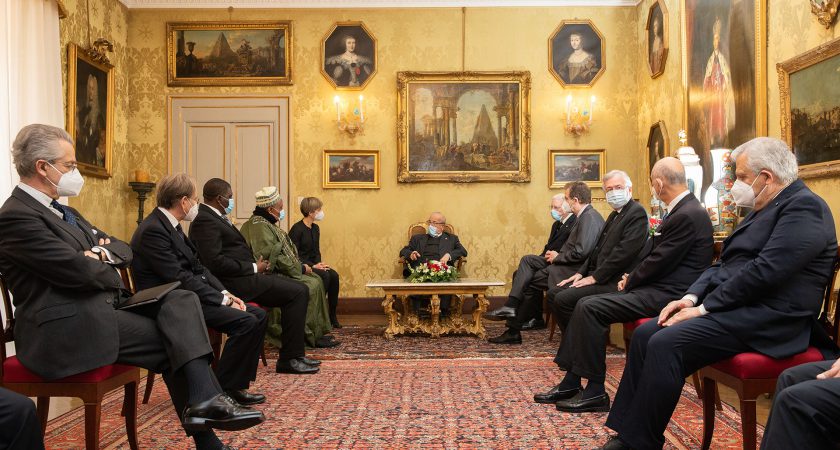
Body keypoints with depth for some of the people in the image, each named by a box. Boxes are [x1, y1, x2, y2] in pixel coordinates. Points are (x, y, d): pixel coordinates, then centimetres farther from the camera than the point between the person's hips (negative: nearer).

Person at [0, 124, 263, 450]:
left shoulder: (63, 211, 19)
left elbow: (124, 250, 17)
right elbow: (81, 272, -20)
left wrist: (105, 252, -6)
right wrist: (111, 271, 2)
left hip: (102, 307, 9)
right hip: (68, 327, -9)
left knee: (181, 300, -11)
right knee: (174, 342, -13)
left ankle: (204, 400, -23)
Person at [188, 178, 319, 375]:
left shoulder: (213, 217, 19)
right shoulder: (205, 221, -14)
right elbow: (216, 262, -23)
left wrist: (255, 265, 5)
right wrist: (254, 268, -14)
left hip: (242, 277, 11)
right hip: (236, 283, -11)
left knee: (298, 289, 8)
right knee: (298, 291, -14)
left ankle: (294, 353, 9)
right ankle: (289, 359, -9)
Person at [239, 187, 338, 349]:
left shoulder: (264, 223, 17)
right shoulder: (260, 226, -17)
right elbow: (273, 258, -23)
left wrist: (301, 265, 8)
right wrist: (301, 268, -13)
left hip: (277, 272, 11)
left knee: (316, 279, 7)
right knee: (311, 285, -19)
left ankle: (322, 331, 5)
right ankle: (310, 335, -8)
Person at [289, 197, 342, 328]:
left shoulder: (315, 228, 12)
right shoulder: (297, 229, -13)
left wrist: (320, 263, -3)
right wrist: (313, 266, -21)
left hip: (312, 264, 7)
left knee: (334, 275, -17)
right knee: (325, 276, -29)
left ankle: (332, 314, -11)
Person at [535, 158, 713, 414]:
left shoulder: (688, 215, -18)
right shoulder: (682, 209, 15)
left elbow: (658, 263, -18)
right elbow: (651, 252, 19)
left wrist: (630, 282, -3)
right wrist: (631, 277, 7)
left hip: (666, 295, -10)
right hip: (658, 288, 10)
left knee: (590, 308, -19)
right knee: (585, 304, 3)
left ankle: (595, 391, -9)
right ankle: (571, 382, 5)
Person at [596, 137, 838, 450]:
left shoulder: (804, 206, -11)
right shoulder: (764, 209, 21)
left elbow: (764, 272, -21)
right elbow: (726, 264, 18)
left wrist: (704, 307, -16)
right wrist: (691, 297, 2)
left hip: (765, 319, -10)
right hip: (735, 307, 10)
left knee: (664, 344, -25)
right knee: (644, 335, -3)